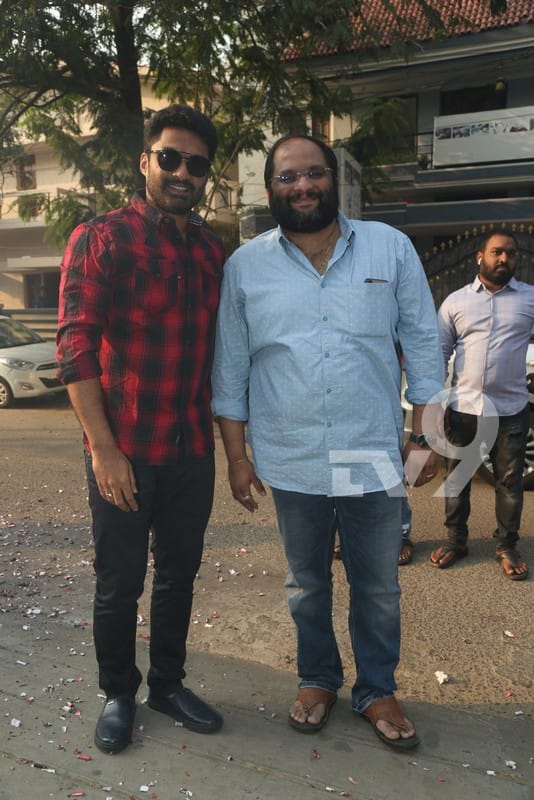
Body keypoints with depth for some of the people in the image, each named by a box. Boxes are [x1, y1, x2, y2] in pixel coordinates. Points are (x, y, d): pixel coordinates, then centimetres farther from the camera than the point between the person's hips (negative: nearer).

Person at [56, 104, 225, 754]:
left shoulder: (212, 252, 9)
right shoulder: (99, 240, -6)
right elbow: (76, 349, -12)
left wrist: (228, 436, 10)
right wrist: (104, 449, -16)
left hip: (193, 451, 5)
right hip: (124, 452, -4)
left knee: (179, 573, 16)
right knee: (119, 582, 10)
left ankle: (168, 684, 37)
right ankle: (118, 694, 34)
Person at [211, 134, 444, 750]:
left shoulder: (391, 248, -1)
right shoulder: (244, 266, 0)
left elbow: (422, 344, 2)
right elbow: (230, 366, 2)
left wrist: (423, 436, 0)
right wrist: (236, 456, 0)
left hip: (374, 456, 0)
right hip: (291, 461, 1)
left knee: (378, 589, 14)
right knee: (306, 585, 19)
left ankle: (377, 690, 38)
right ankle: (318, 680, 42)